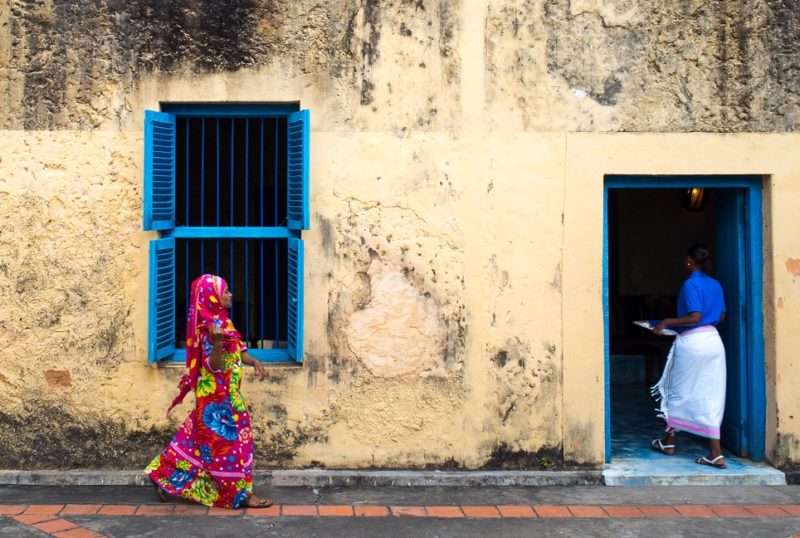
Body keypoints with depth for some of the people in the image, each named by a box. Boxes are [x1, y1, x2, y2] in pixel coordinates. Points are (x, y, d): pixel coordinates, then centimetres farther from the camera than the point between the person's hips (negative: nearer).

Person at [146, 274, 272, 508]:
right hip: (218, 396, -10)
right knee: (230, 440, -1)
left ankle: (165, 477, 27)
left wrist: (253, 362, 0)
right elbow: (213, 365, -26)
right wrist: (216, 343, -44)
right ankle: (241, 494, 9)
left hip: (222, 394, 10)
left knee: (195, 438, 17)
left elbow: (237, 351, 17)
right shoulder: (211, 326, -20)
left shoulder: (221, 321, 10)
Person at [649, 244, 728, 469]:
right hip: (713, 340, 7)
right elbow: (721, 317, 17)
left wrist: (667, 322, -10)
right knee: (711, 396, 6)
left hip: (692, 342, -6)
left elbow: (695, 317, -19)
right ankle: (715, 454, 3)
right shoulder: (716, 285, 10)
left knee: (679, 392, 10)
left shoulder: (690, 284, -12)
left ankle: (669, 442, 24)